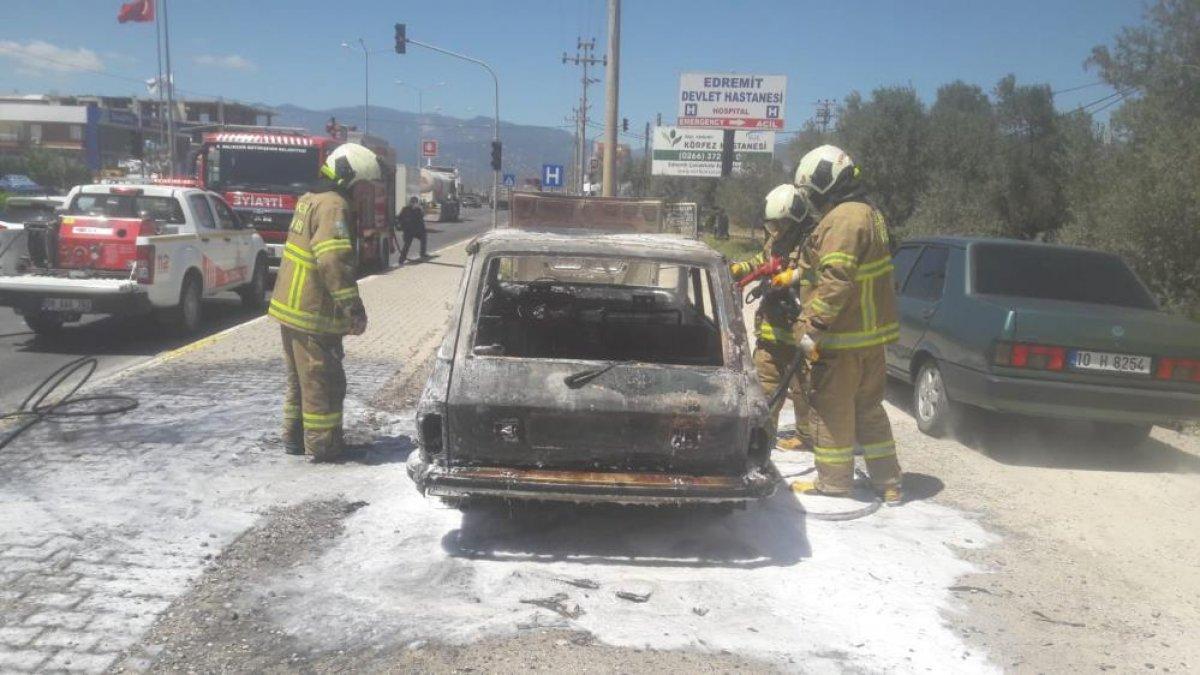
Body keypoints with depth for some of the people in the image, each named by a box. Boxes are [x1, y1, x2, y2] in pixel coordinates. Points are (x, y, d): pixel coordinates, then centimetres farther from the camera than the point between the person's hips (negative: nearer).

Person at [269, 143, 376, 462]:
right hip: (313, 314, -10)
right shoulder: (333, 206, -17)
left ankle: (294, 436, 29)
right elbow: (334, 262, -26)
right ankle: (322, 444, 9)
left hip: (290, 305, 10)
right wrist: (354, 308, -22)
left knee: (300, 376, 19)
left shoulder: (311, 198, 14)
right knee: (323, 381, 1)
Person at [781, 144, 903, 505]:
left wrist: (812, 326, -22)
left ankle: (833, 483, 14)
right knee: (869, 407, 17)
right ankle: (888, 483, 24)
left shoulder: (842, 219, -18)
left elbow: (835, 282, -26)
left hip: (844, 339, -10)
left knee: (832, 408, 3)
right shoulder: (869, 214, 15)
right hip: (872, 332, 10)